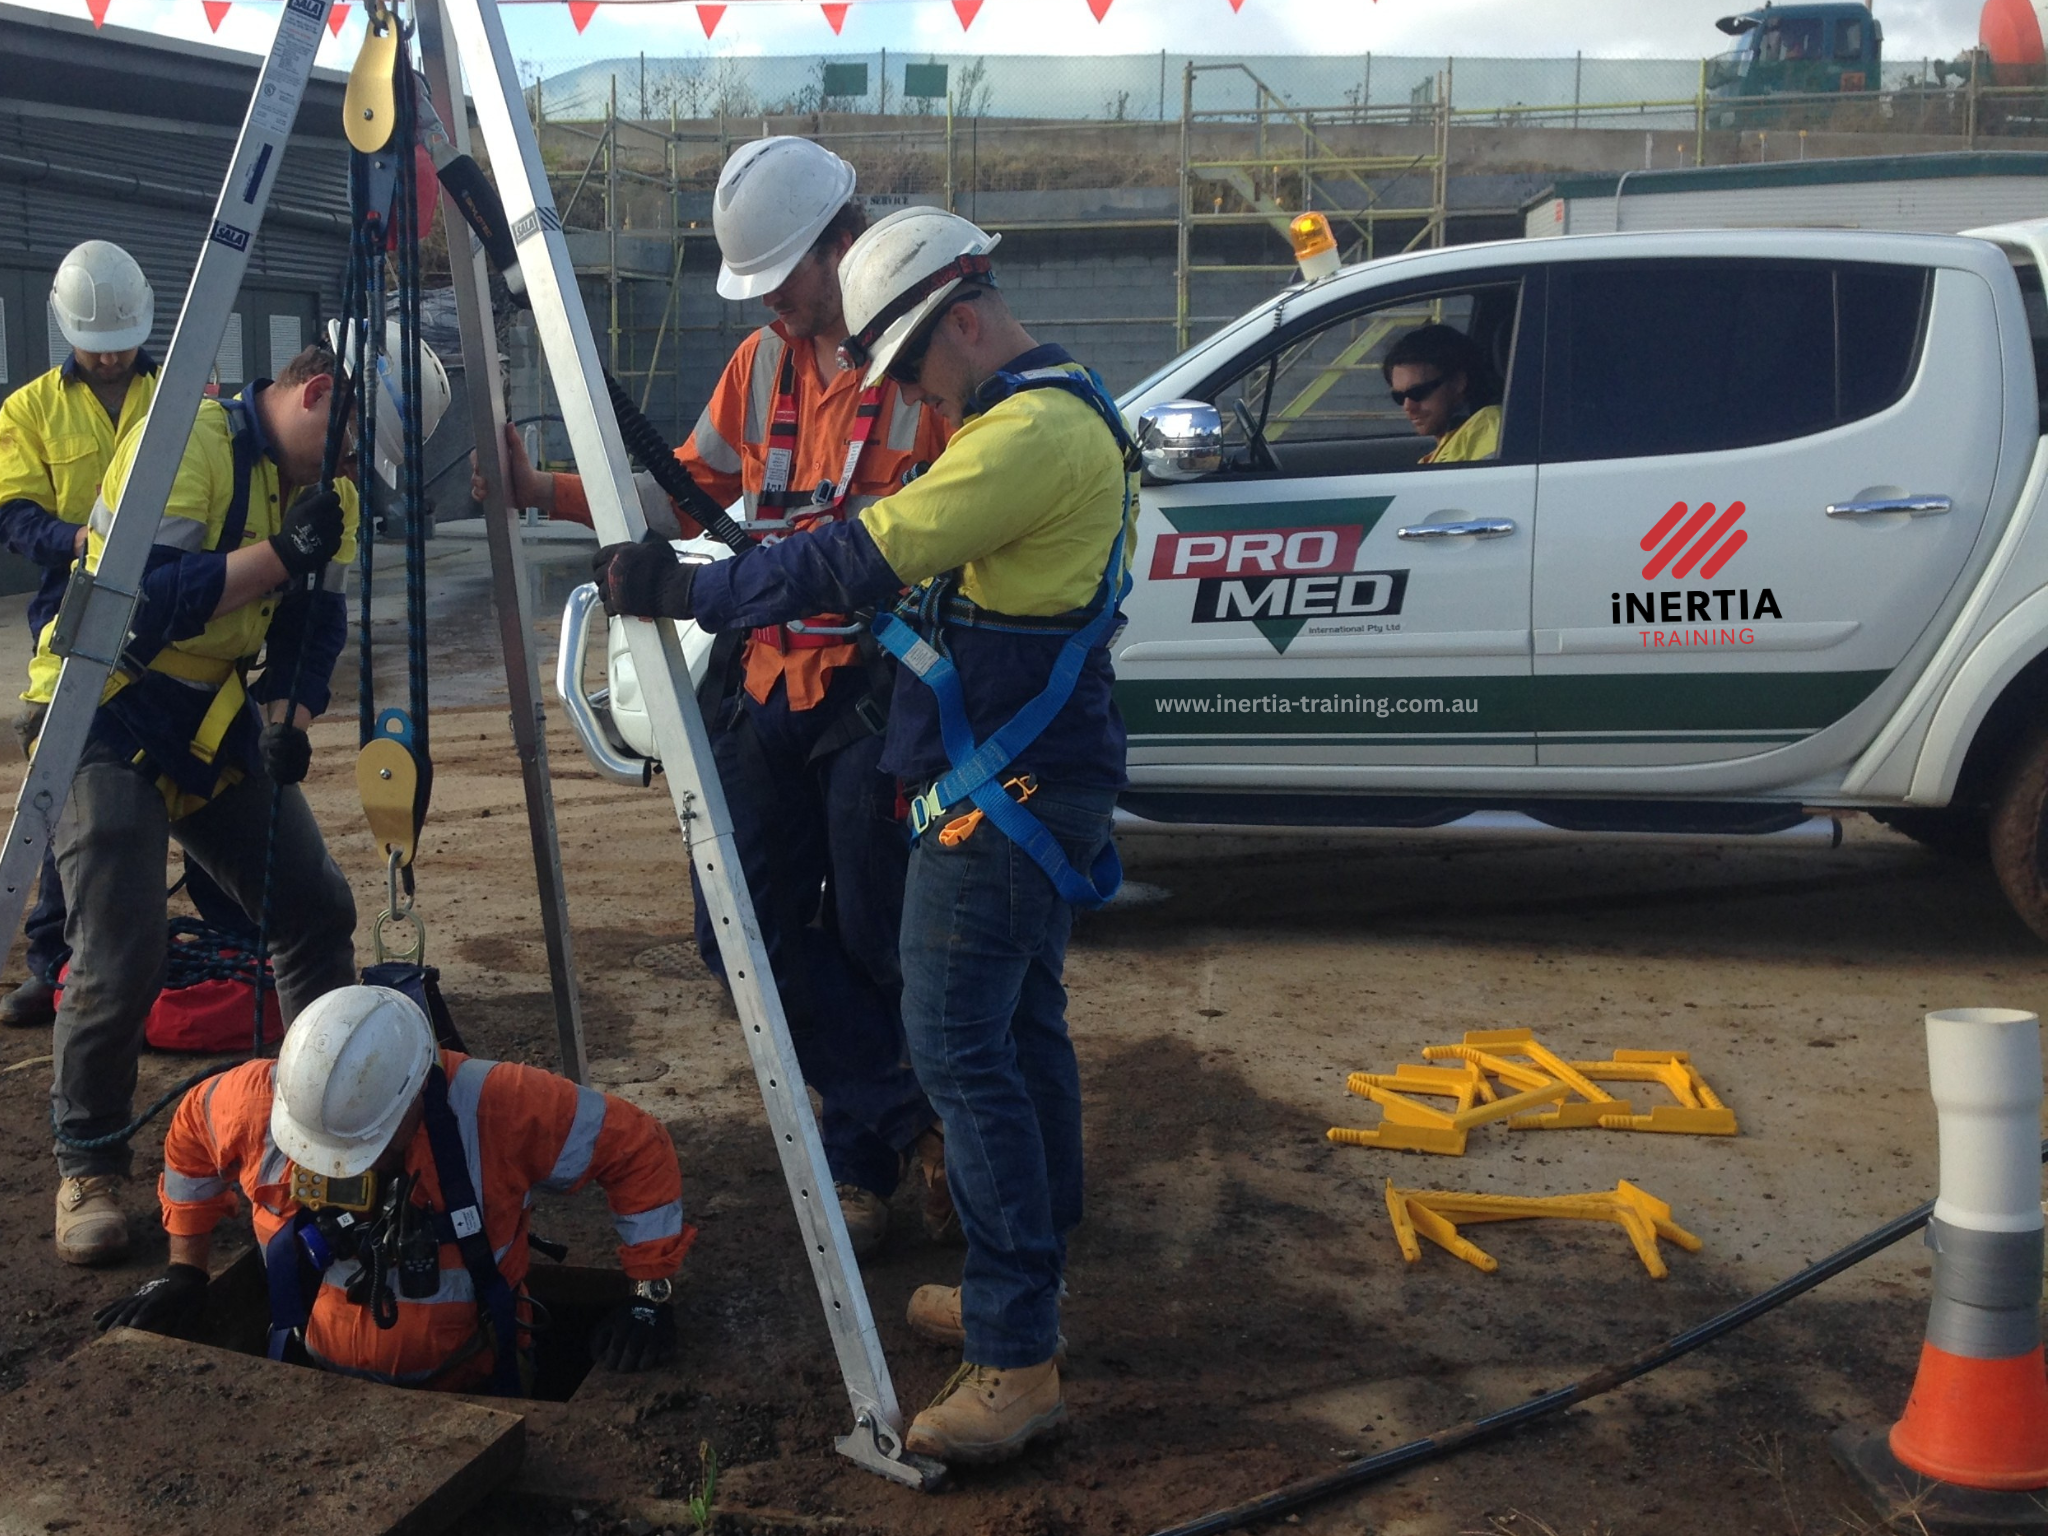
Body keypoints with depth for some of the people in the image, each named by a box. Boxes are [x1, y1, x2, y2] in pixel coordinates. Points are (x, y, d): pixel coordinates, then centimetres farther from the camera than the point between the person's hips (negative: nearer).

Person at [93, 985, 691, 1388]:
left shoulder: (496, 1109, -24)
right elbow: (191, 1135, 11)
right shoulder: (263, 1101, -14)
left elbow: (637, 1148, -12)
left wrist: (650, 1295, -12)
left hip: (466, 1401, -2)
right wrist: (183, 1273, 13)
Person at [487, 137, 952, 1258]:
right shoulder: (763, 359, 13)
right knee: (752, 933, 6)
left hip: (877, 694, -7)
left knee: (875, 937, 0)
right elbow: (686, 494, 14)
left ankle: (868, 1152, 25)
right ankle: (911, 1127, 19)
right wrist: (550, 493, 3)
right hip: (766, 690, 7)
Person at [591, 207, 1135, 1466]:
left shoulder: (1034, 430, -19)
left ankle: (1015, 1361, -7)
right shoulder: (1060, 412, 16)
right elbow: (917, 566, 22)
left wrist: (691, 590, -18)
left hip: (1005, 792, -11)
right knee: (1024, 1029, 16)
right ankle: (1024, 1290, 28)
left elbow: (867, 559, -25)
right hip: (1036, 780, 11)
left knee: (962, 1046, -11)